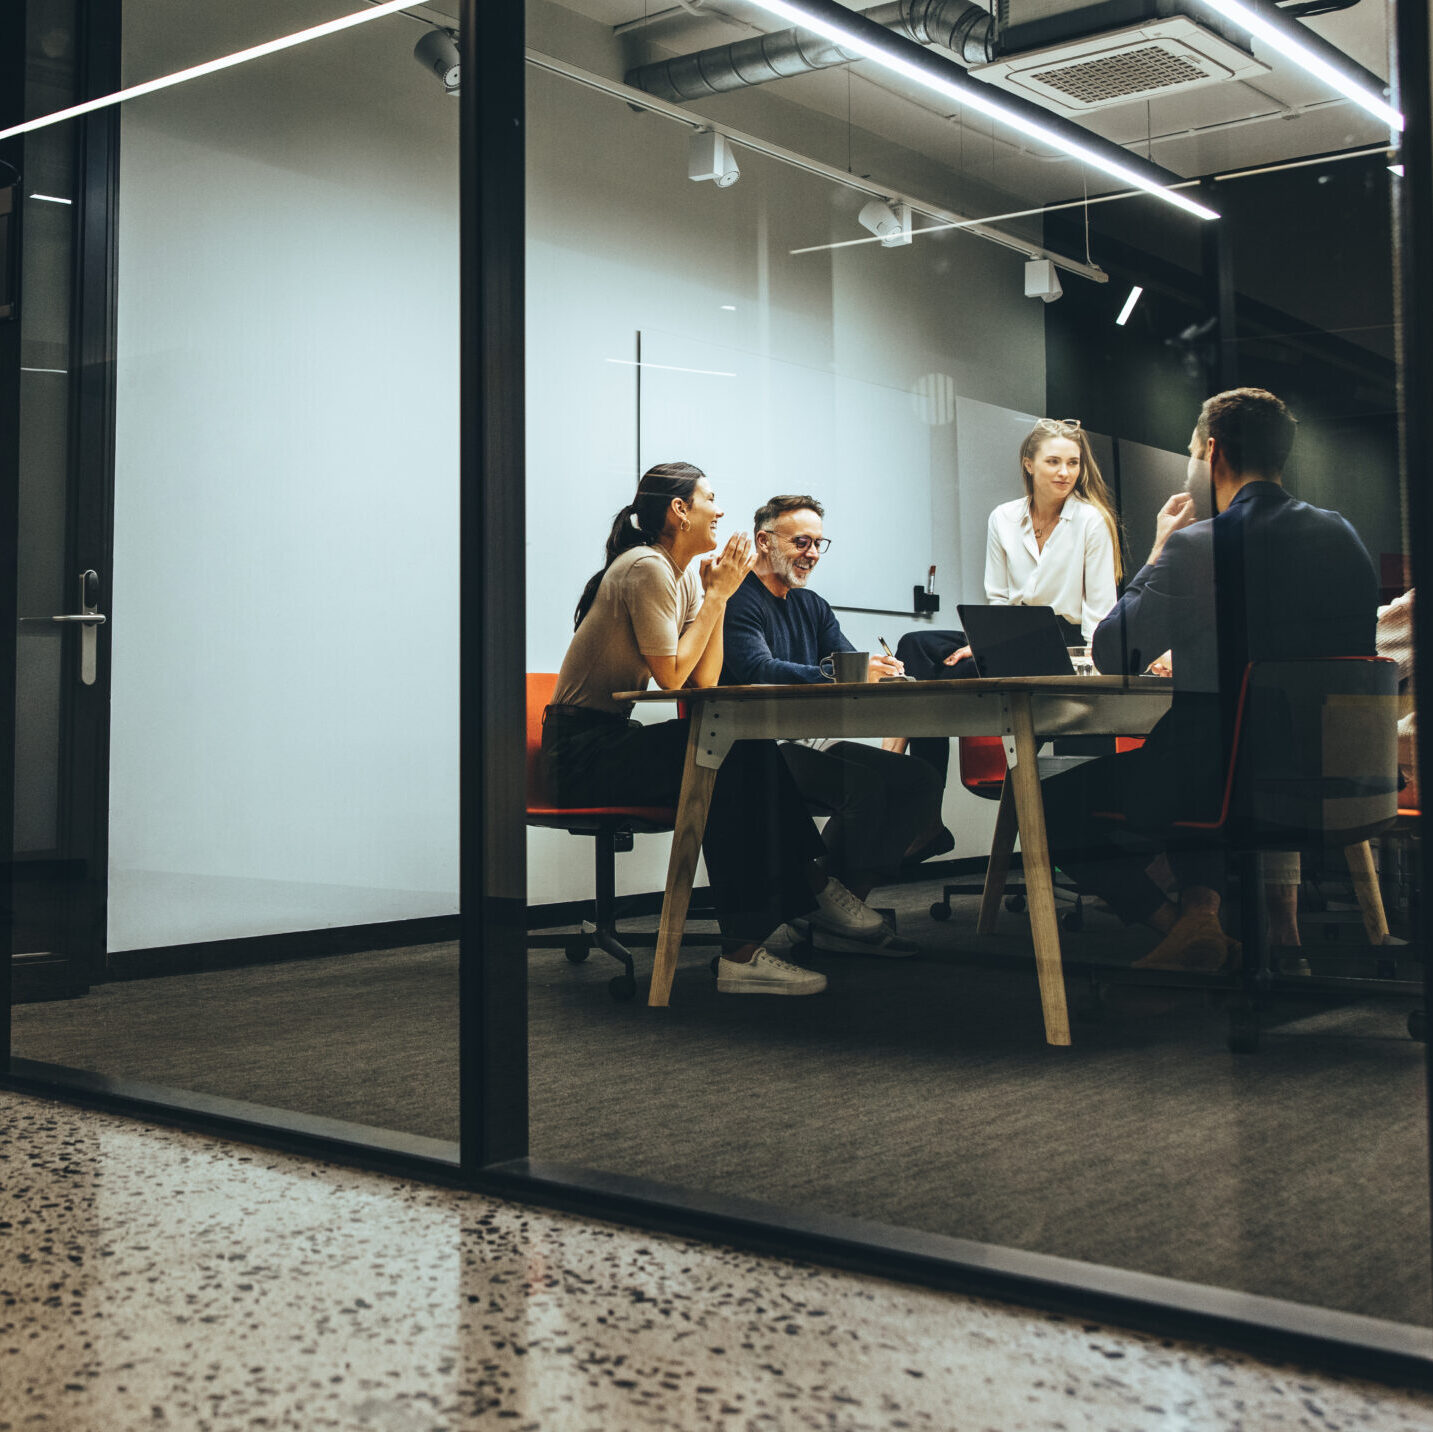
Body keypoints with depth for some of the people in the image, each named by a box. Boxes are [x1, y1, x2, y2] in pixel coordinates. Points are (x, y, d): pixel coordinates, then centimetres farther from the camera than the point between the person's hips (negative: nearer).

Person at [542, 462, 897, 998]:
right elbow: (672, 676, -20)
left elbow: (705, 681, 4)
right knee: (731, 764, -24)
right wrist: (718, 594, -13)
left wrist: (717, 593, -2)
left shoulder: (686, 574, 13)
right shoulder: (647, 569, -15)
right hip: (580, 750, -9)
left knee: (753, 751, -9)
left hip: (610, 740, 9)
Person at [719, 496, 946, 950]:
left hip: (810, 745, 8)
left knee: (920, 781, -9)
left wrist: (880, 669, -16)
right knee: (868, 777, -29)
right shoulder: (739, 601, -4)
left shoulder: (813, 607, 23)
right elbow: (758, 671, -21)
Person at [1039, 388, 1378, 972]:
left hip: (1225, 781, -7)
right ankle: (1202, 905, 16)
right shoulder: (1343, 535, 4)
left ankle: (1182, 926, 4)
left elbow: (1111, 655, -5)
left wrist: (1158, 552, 5)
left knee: (1052, 803, 12)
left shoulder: (1199, 546, -17)